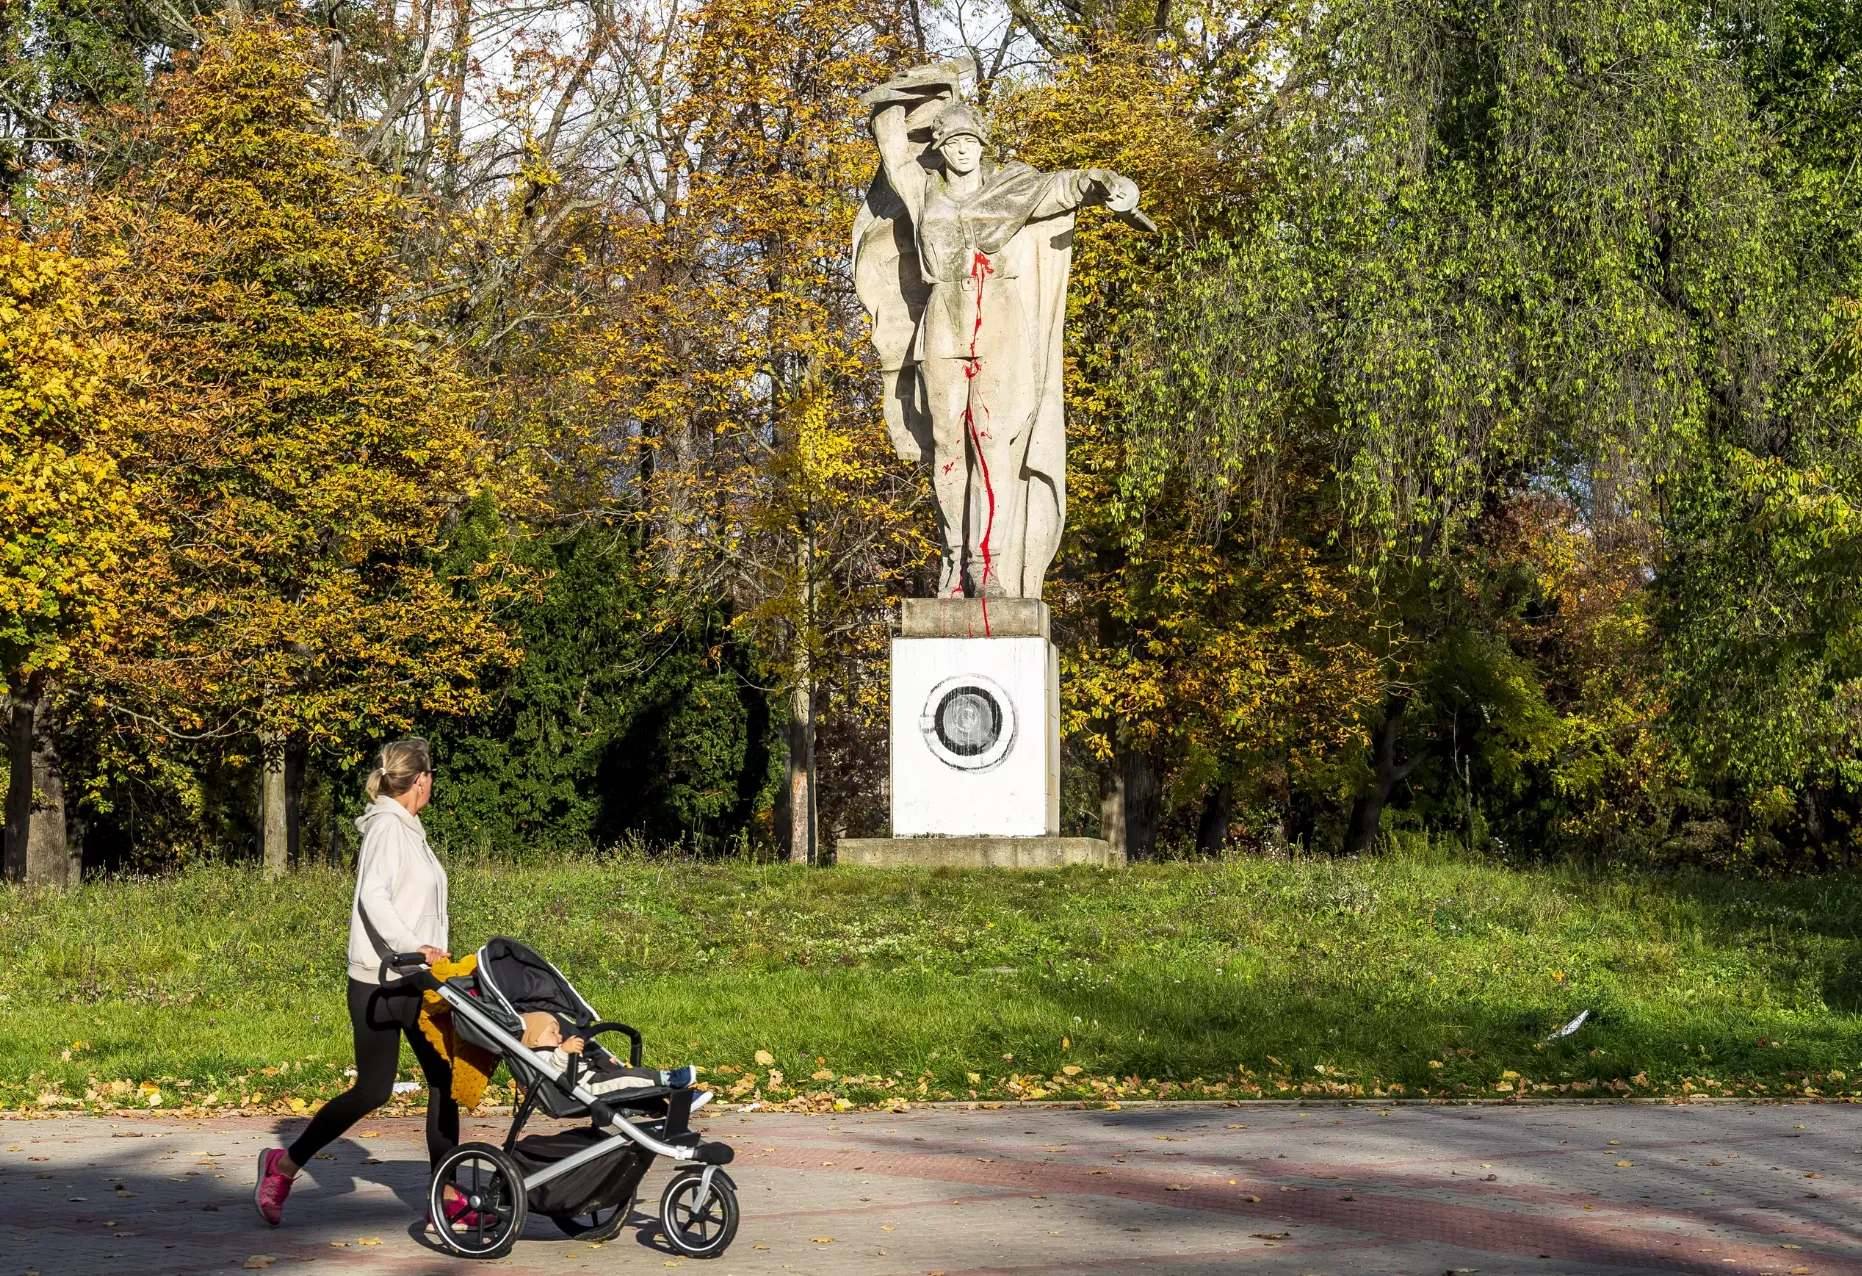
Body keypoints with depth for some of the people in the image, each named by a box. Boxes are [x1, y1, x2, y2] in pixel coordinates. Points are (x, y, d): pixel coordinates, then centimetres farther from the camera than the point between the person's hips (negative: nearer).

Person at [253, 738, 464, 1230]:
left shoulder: (407, 829, 16)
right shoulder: (387, 827, -13)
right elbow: (373, 897, -26)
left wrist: (432, 955, 16)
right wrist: (412, 947, -35)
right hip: (379, 982, -9)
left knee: (445, 1078, 2)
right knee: (373, 1090, -5)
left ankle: (447, 1199, 4)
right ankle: (284, 1165, 11)